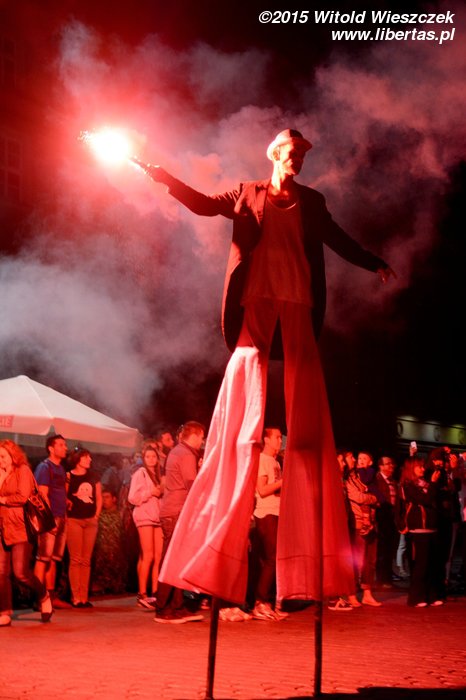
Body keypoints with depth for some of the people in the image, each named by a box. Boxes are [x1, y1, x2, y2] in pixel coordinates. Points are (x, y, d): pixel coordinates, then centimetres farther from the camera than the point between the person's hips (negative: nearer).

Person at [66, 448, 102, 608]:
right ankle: (76, 598, -5)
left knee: (86, 560, 5)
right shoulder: (68, 476, -1)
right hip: (74, 520, -5)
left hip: (91, 521, 5)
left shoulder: (93, 478, 15)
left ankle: (84, 597, 7)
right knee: (75, 559, -6)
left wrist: (96, 515, 7)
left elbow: (99, 498, 17)